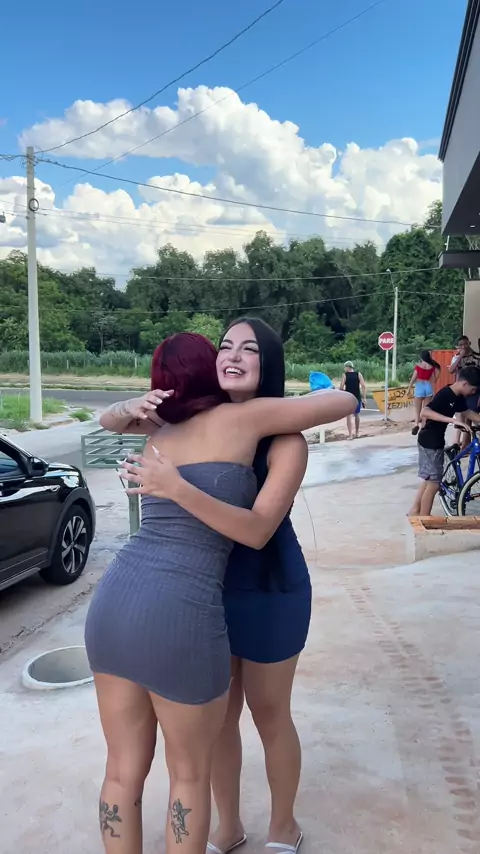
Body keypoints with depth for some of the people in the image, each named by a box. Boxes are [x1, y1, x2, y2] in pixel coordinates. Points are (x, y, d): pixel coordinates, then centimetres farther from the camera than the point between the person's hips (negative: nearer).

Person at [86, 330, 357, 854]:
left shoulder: (157, 439, 17)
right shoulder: (237, 418, 1)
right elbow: (344, 402, 8)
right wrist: (294, 416, 26)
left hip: (112, 603, 6)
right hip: (179, 617, -6)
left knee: (124, 771, 20)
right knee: (190, 773, 17)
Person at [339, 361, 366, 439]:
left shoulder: (345, 375, -4)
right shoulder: (358, 374, 3)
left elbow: (341, 388, -9)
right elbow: (364, 386, -5)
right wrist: (364, 397, -3)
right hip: (357, 398, 3)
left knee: (349, 416, -3)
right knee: (357, 415, 20)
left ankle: (350, 435, -11)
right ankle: (356, 433, 31)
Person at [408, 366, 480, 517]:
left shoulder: (457, 397, 5)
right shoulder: (445, 394, -23)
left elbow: (468, 413, 19)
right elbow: (425, 412, -36)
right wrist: (452, 420, -41)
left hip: (436, 441, 10)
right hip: (429, 442, -10)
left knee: (429, 480, 19)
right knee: (433, 483, -3)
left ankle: (415, 511, 31)